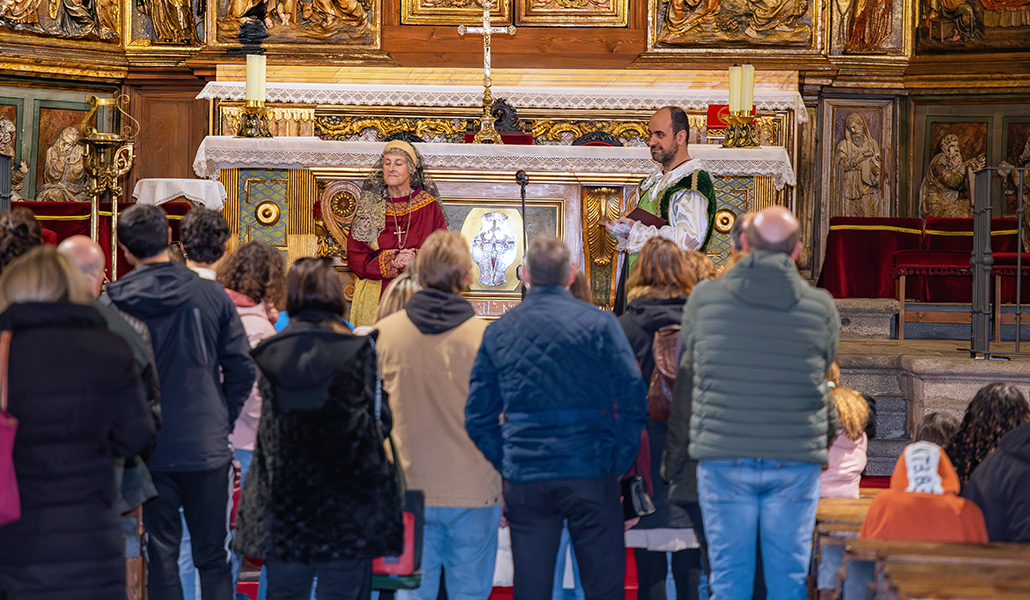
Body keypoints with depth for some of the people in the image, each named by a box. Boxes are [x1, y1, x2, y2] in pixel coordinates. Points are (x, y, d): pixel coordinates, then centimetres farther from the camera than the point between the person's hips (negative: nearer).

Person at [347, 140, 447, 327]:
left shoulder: (429, 207, 5)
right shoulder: (368, 205, 6)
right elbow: (355, 255, 2)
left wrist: (417, 260, -16)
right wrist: (390, 261, -13)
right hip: (375, 295, 1)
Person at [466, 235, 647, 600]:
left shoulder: (499, 331, 6)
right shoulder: (598, 323, -2)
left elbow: (478, 415, 6)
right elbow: (632, 397, -8)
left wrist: (507, 465, 12)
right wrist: (620, 463, -1)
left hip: (524, 479, 2)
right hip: (589, 472, -2)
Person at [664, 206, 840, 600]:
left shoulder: (703, 298, 1)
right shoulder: (821, 307, -1)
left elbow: (686, 381, 7)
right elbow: (821, 379, 10)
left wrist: (676, 463, 15)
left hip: (722, 459, 0)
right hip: (796, 462, 0)